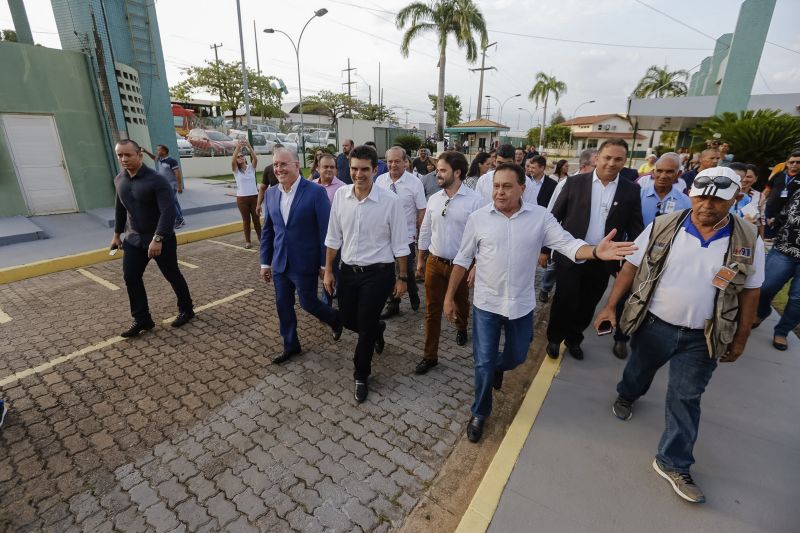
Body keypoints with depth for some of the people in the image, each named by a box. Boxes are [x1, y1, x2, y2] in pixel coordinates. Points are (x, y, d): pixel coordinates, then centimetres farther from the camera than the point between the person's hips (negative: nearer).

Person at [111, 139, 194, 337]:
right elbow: (119, 208, 18)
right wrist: (117, 233, 20)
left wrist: (158, 239, -31)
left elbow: (168, 211, -26)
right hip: (134, 239, 6)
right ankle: (142, 319, 14)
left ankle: (186, 310, 24)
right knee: (130, 277, 2)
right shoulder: (119, 180, 5)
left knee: (172, 275, 6)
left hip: (161, 239, -6)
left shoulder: (156, 180, -19)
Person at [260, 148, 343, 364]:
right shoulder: (271, 193, 4)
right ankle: (290, 345, 34)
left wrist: (325, 264, -12)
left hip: (305, 263, -5)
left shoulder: (315, 192, -13)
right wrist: (265, 262, 11)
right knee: (283, 305, 13)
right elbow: (267, 230, 10)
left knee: (308, 303, 7)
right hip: (279, 263, 6)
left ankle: (335, 319, 38)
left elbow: (326, 230, -12)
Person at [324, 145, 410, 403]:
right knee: (348, 320, 18)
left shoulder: (390, 200, -14)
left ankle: (361, 376, 31)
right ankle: (377, 329, 54)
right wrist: (328, 270, 7)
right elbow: (333, 237, 6)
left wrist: (402, 277, -4)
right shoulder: (340, 195, -3)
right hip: (348, 270, 4)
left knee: (365, 328, 5)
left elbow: (399, 244, -7)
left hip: (377, 273, -4)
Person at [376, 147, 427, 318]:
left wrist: (418, 232, -4)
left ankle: (414, 297, 39)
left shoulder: (415, 182, -10)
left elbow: (422, 210, -5)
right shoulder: (380, 180, 0)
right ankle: (392, 305, 32)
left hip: (407, 237, -3)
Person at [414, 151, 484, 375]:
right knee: (432, 310, 6)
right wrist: (420, 260, 11)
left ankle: (461, 328, 55)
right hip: (434, 263, 3)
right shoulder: (433, 199, 0)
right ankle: (430, 356, 19)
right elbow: (425, 231, 8)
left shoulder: (475, 200, -14)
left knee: (460, 304, 22)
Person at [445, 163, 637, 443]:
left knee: (516, 357, 22)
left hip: (521, 303, 2)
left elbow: (568, 245, -12)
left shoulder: (540, 216, -7)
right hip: (486, 303, -1)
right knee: (483, 363, 7)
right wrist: (449, 297, -1)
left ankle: (498, 367, 58)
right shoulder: (478, 217, -9)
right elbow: (462, 260, -3)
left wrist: (596, 251, -35)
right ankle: (479, 413, 31)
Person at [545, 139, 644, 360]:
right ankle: (554, 339, 28)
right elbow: (554, 217, -2)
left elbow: (635, 230, 3)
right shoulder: (575, 182, -4)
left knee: (587, 305, 15)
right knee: (564, 301, 5)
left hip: (602, 261, 2)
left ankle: (574, 338, 37)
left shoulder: (631, 191, 1)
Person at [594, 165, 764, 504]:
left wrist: (740, 340, 3)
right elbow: (632, 266, -6)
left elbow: (750, 292, 1)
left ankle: (673, 463, 25)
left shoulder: (748, 241, -7)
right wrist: (611, 306, -11)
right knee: (639, 370, 23)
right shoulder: (663, 227, -11)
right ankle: (626, 396, 56)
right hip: (653, 324, 0)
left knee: (685, 399, 10)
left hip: (702, 338, 1)